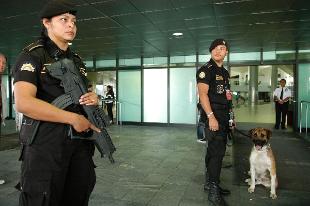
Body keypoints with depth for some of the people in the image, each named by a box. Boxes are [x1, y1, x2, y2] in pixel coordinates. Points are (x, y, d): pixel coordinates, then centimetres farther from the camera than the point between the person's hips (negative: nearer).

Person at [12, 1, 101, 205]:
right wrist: (73, 118, -18)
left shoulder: (77, 60, 14)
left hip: (80, 143, 7)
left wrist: (93, 99, -1)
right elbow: (23, 102, -19)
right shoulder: (32, 55, -6)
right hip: (45, 145, -6)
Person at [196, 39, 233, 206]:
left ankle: (209, 183, 28)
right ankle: (213, 192, 0)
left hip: (223, 117, 9)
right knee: (217, 153, -9)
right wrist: (211, 117, -26)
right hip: (213, 116, -9)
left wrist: (230, 117, 20)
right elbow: (203, 94, -18)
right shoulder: (206, 70, -8)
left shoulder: (224, 72, 19)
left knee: (215, 151, 15)